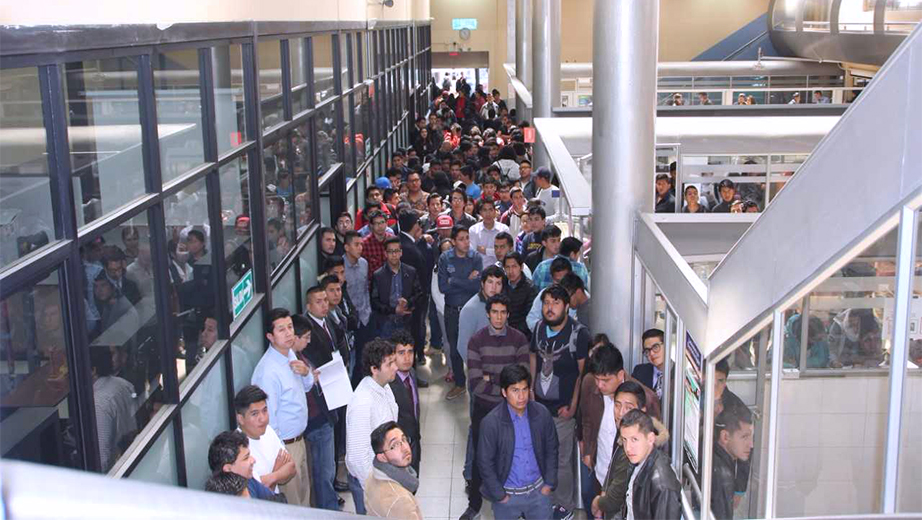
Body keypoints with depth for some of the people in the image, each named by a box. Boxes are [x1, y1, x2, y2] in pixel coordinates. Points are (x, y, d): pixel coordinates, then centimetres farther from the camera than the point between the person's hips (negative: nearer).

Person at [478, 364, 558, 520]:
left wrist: (549, 483, 1)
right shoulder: (491, 422, -21)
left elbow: (552, 449, 2)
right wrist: (500, 495, -10)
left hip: (538, 490, 2)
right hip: (507, 494, -2)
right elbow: (485, 462, -12)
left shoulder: (542, 413, -11)